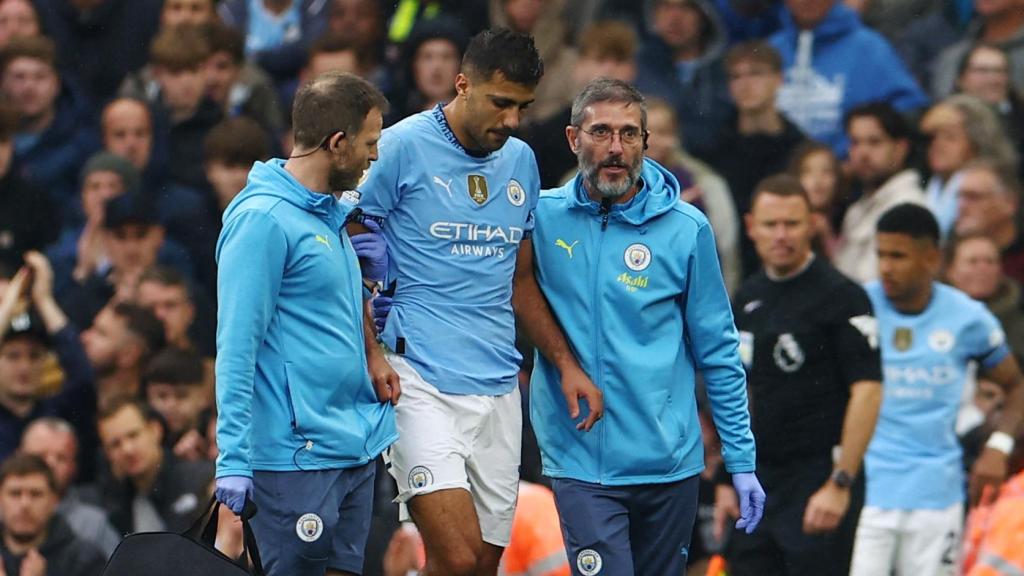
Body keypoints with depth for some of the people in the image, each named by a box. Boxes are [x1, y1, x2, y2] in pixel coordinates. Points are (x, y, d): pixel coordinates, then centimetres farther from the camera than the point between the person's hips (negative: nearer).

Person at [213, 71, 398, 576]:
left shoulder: (331, 213, 16)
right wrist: (233, 459, -21)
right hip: (296, 454, -9)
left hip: (357, 448, 9)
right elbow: (236, 347, -17)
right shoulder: (261, 219, -13)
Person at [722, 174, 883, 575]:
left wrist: (839, 485, -21)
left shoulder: (842, 297, -8)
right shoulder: (746, 299, 13)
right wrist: (729, 480, 17)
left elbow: (866, 392, -14)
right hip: (758, 479, 7)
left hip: (819, 480, -7)